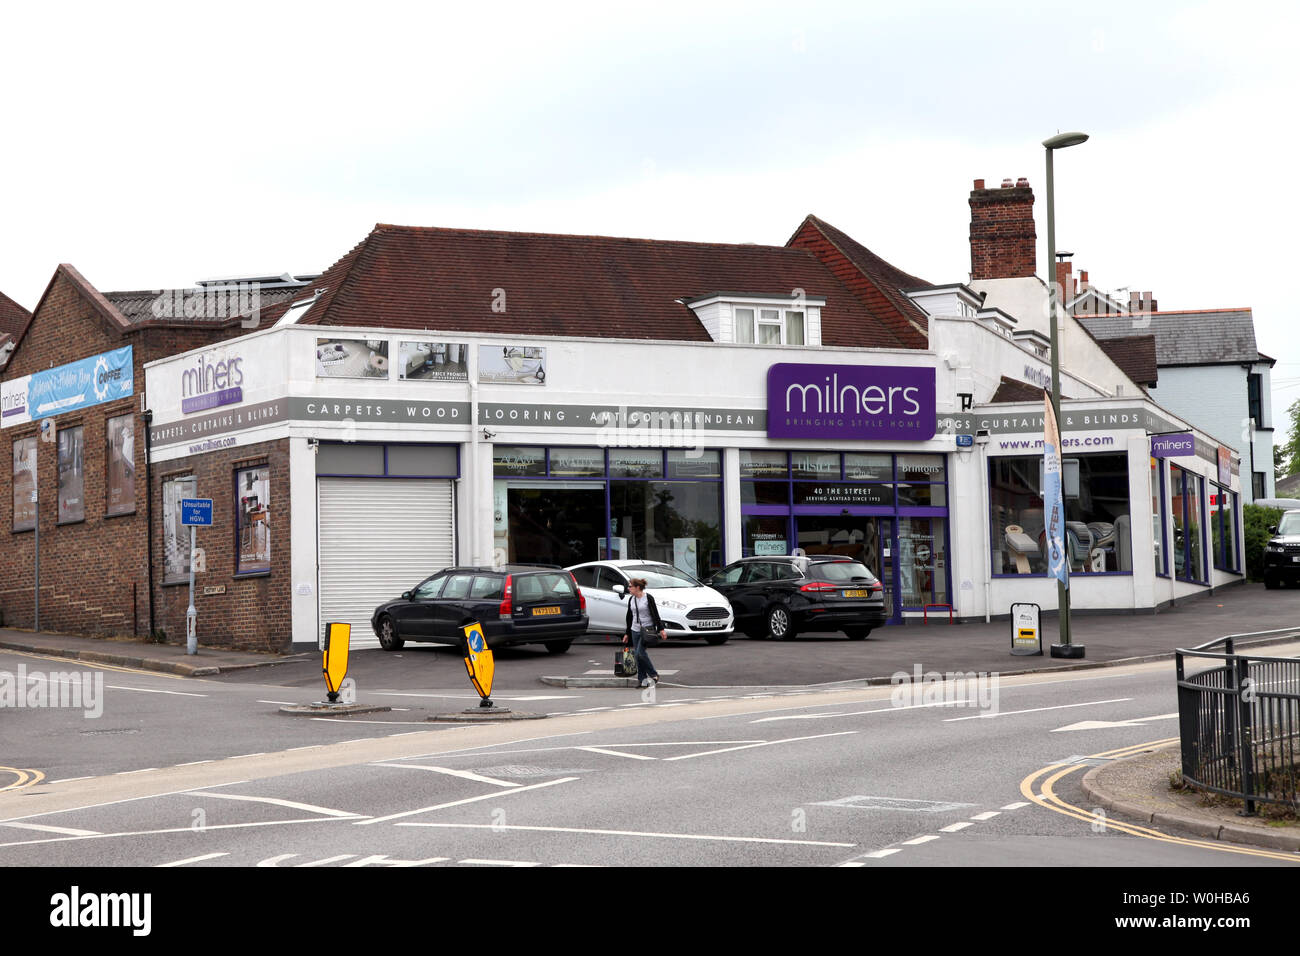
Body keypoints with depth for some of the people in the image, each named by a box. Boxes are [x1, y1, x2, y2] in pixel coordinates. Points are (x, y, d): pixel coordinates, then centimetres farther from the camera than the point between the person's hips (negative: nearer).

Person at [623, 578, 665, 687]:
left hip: (647, 629, -6)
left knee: (640, 653, -16)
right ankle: (642, 678, 10)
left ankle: (653, 675, -1)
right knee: (637, 655, 3)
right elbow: (629, 617, 17)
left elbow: (655, 614, -9)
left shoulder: (648, 598, -8)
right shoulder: (631, 600, 10)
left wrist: (661, 629, -15)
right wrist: (627, 633, 18)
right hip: (635, 630, 6)